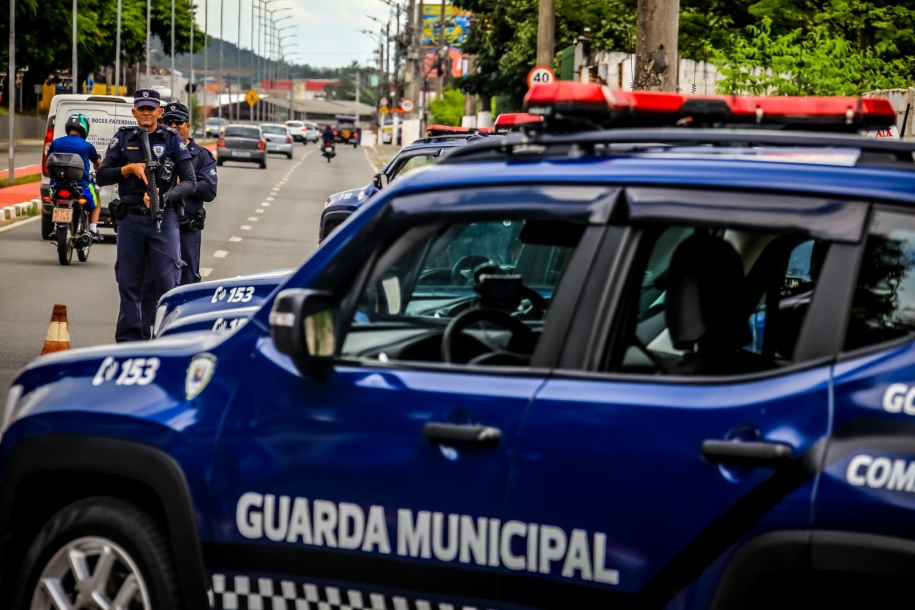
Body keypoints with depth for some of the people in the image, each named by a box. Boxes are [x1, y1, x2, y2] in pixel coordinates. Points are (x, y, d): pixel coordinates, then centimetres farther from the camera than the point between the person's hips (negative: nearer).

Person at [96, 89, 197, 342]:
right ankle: (129, 340, 13)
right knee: (129, 283, 6)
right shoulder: (123, 138, 9)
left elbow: (190, 182, 0)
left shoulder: (173, 139, 4)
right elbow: (101, 177, 7)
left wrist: (163, 197, -15)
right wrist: (130, 168, -9)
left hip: (164, 219, -2)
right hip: (130, 219, 2)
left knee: (166, 282, -5)